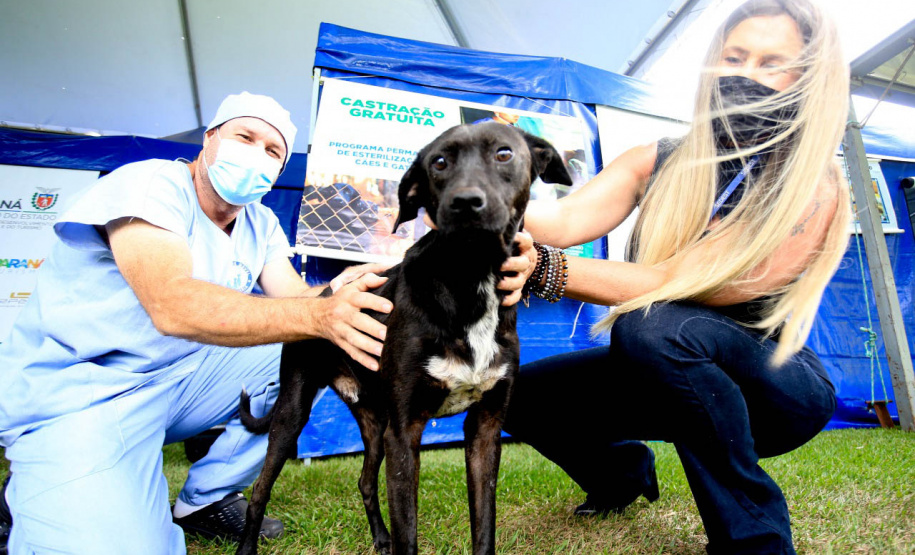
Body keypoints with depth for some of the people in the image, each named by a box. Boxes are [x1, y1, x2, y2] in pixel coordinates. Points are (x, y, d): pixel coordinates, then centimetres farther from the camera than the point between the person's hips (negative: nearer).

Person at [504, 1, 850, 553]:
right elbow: (567, 219, -21)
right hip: (667, 376, 5)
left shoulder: (814, 194, -20)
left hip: (774, 387, -5)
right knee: (525, 394, -11)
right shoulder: (658, 164, -5)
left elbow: (682, 282, -30)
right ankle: (625, 471, 22)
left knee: (653, 326, -35)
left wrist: (541, 266, -41)